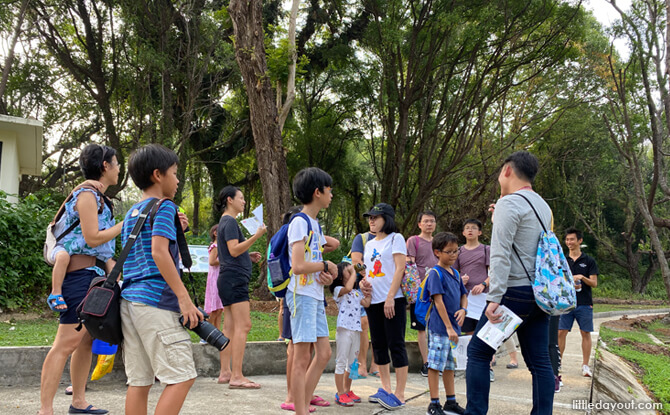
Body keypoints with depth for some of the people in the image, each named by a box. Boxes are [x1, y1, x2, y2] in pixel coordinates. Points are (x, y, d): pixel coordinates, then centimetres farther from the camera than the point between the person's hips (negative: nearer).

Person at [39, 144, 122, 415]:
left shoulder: (96, 198, 20)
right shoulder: (86, 194, -9)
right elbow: (92, 238, -16)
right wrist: (126, 224, -8)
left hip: (94, 275, 10)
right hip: (80, 273, -10)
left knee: (88, 340, 12)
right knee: (67, 342, -13)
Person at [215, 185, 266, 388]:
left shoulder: (226, 222, 23)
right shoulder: (230, 222, -9)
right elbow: (234, 250, -19)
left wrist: (249, 256, 16)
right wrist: (256, 236, -21)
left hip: (228, 279, 11)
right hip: (235, 278, -11)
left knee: (230, 327, 9)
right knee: (243, 326, -13)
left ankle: (225, 372, 11)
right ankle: (237, 376, -16)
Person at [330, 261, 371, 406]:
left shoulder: (357, 292, 18)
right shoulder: (338, 290, -6)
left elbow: (366, 303, 10)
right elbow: (347, 288, -27)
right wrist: (353, 272, -16)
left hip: (356, 330, 8)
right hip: (344, 329, -8)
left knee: (352, 362, 14)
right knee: (341, 362, -3)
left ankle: (347, 391, 25)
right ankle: (340, 394, 0)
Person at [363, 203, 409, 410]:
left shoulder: (395, 238, -3)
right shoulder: (369, 244, 17)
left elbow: (400, 268, -12)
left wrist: (390, 298, -19)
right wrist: (364, 281, 0)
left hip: (393, 300, -7)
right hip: (373, 301, 8)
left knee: (396, 345, -7)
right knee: (378, 345, 10)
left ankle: (399, 394, -4)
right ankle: (385, 389, 19)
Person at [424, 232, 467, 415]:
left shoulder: (455, 273, 13)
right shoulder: (435, 273, -11)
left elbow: (463, 295, 20)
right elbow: (438, 301, -16)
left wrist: (463, 309, -3)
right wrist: (449, 327, -19)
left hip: (453, 326, 8)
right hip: (439, 327, -8)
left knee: (450, 365, 15)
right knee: (436, 365, -3)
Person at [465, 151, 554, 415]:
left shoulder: (509, 203, -10)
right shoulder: (543, 206, 16)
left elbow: (500, 254, -18)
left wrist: (494, 298, -22)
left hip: (515, 292, -8)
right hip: (539, 293, 8)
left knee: (478, 352, 0)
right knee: (539, 361, 6)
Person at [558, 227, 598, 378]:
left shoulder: (589, 261, 4)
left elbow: (594, 283, 0)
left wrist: (582, 277, -18)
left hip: (584, 303, -1)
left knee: (585, 334, 3)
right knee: (561, 333, -2)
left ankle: (585, 366, 11)